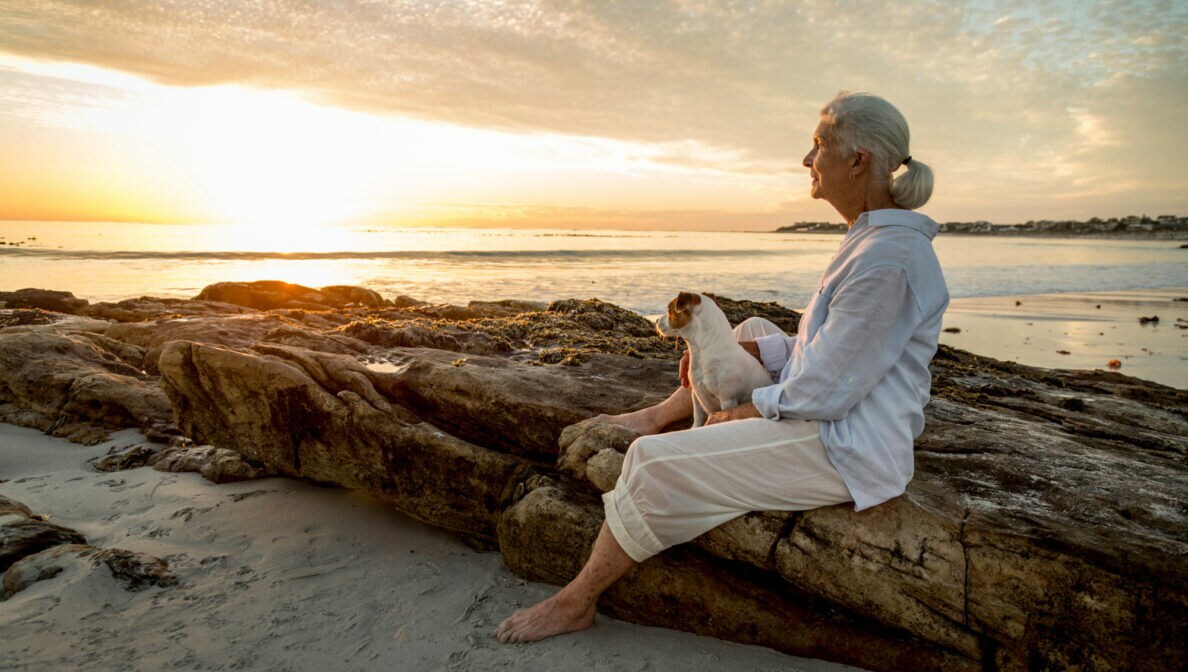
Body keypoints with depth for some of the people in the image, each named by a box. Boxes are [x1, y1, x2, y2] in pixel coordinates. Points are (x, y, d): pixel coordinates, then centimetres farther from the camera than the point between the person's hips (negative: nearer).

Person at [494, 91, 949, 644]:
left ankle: (575, 603, 5)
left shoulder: (888, 258, -26)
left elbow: (824, 391, -25)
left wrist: (739, 414, -10)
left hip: (842, 451, -10)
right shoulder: (874, 236, 7)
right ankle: (655, 415, 30)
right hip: (838, 419, 10)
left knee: (656, 464, -15)